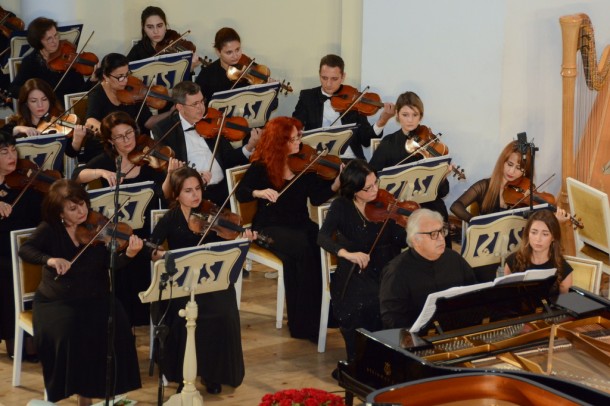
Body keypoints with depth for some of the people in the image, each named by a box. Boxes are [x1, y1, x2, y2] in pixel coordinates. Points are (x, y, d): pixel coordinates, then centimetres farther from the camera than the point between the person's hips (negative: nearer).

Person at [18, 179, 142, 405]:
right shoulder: (49, 229, -3)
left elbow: (111, 266, -10)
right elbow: (24, 250, -18)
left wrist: (129, 254, -31)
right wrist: (49, 259, -36)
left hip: (94, 298, 2)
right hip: (56, 300, -1)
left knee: (115, 327, -25)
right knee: (66, 332, -32)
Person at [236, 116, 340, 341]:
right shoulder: (261, 167, -4)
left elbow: (317, 198, -1)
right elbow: (240, 193, -10)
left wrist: (337, 183, -17)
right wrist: (259, 192, -29)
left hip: (300, 224, 4)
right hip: (270, 227, -4)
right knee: (301, 248, -33)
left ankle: (324, 312, -15)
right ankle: (303, 322, -21)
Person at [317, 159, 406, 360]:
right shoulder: (341, 207, -4)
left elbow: (402, 239, -3)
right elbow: (323, 238, -18)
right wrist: (347, 253, -35)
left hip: (385, 270, 2)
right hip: (355, 274, -2)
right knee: (365, 305, -31)